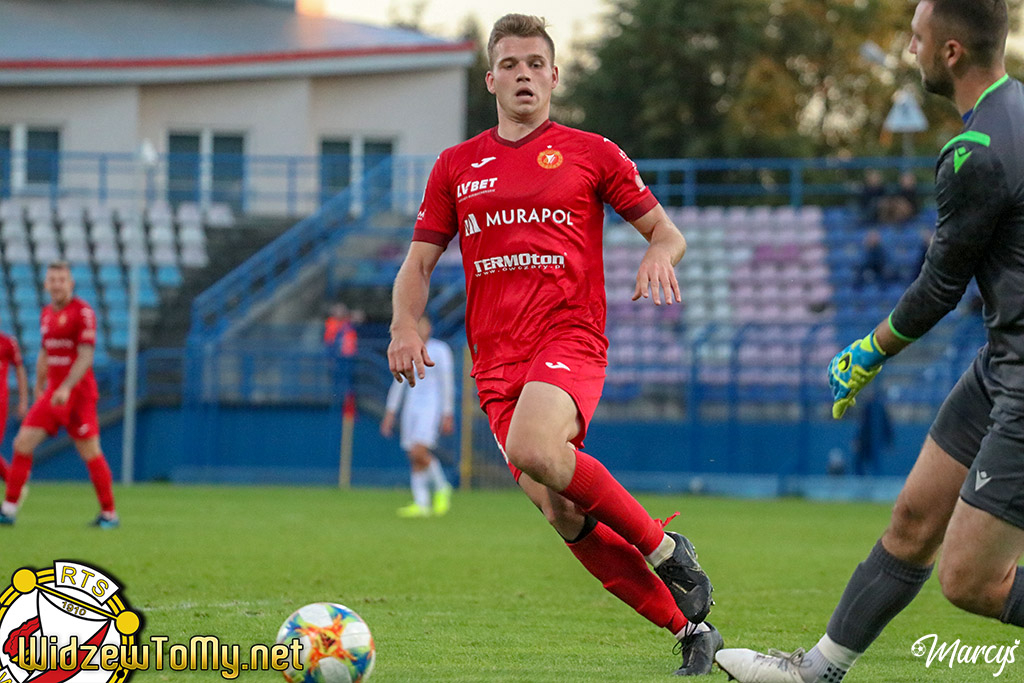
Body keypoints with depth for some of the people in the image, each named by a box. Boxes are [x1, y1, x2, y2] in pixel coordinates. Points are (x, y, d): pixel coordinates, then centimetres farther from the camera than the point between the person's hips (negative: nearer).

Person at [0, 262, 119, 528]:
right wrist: (39, 389, 21)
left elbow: (86, 356, -16)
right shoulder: (47, 313, 13)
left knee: (90, 453, -6)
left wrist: (67, 388, -25)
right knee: (22, 443, -2)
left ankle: (109, 514, 4)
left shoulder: (83, 312, -10)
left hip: (78, 393, -7)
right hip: (52, 393, 7)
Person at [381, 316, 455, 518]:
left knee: (419, 451, -20)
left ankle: (442, 488, 0)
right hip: (411, 408, 6)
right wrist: (390, 413, 16)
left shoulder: (440, 350, -3)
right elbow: (399, 383, 20)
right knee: (414, 458, -2)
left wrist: (448, 415, -9)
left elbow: (447, 384, -5)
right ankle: (421, 504, -3)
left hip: (431, 408, -6)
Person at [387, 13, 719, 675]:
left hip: (571, 337, -4)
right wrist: (406, 326, -3)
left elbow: (668, 232, 11)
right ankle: (690, 629, 2)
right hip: (496, 359, 4)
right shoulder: (456, 166, 16)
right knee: (560, 511, -9)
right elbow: (419, 264, 17)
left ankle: (664, 547, -14)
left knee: (532, 448, -34)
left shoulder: (592, 153, 9)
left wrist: (660, 254, -14)